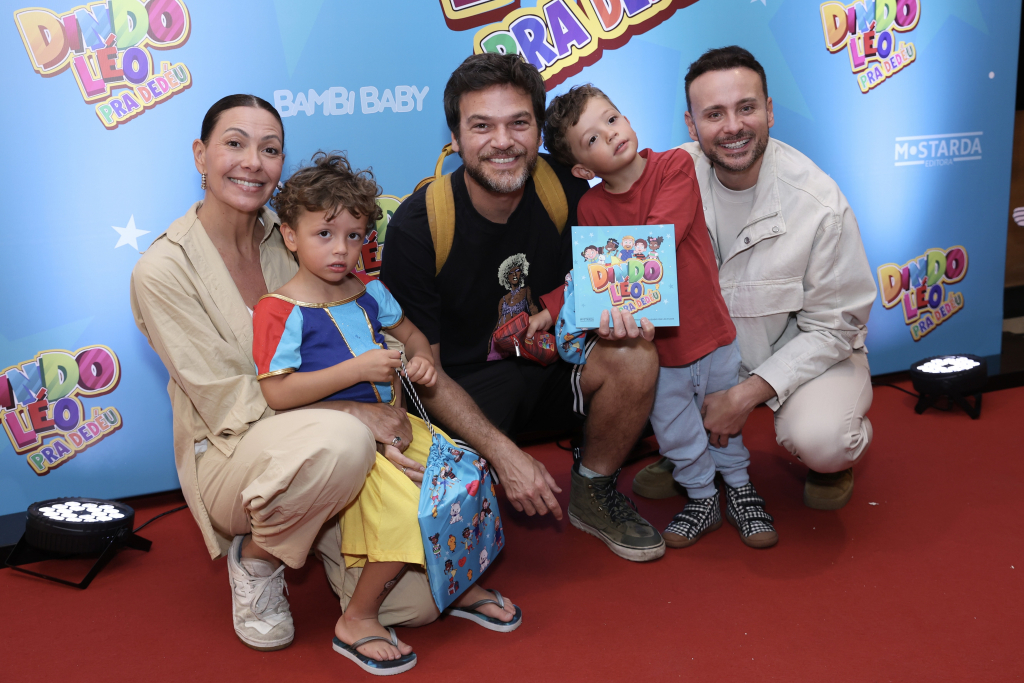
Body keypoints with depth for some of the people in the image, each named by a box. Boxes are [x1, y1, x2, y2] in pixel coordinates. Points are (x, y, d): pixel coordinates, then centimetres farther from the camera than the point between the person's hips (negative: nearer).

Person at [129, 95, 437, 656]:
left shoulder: (287, 237, 4)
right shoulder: (162, 270, -12)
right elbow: (228, 401, -16)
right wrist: (354, 414, -26)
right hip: (229, 456, -5)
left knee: (413, 602, -9)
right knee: (341, 438, -39)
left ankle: (310, 531, 21)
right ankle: (255, 557, -8)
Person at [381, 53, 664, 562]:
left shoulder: (565, 190, -10)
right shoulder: (416, 228, -19)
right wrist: (505, 455, -25)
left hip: (549, 367, 4)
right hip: (462, 390, -3)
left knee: (634, 356, -25)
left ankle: (593, 496, 2)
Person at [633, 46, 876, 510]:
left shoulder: (821, 205, -22)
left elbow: (832, 327, -15)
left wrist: (744, 396, -22)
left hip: (807, 351, -3)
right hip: (710, 345, 3)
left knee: (817, 440, -33)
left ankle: (841, 447, 8)